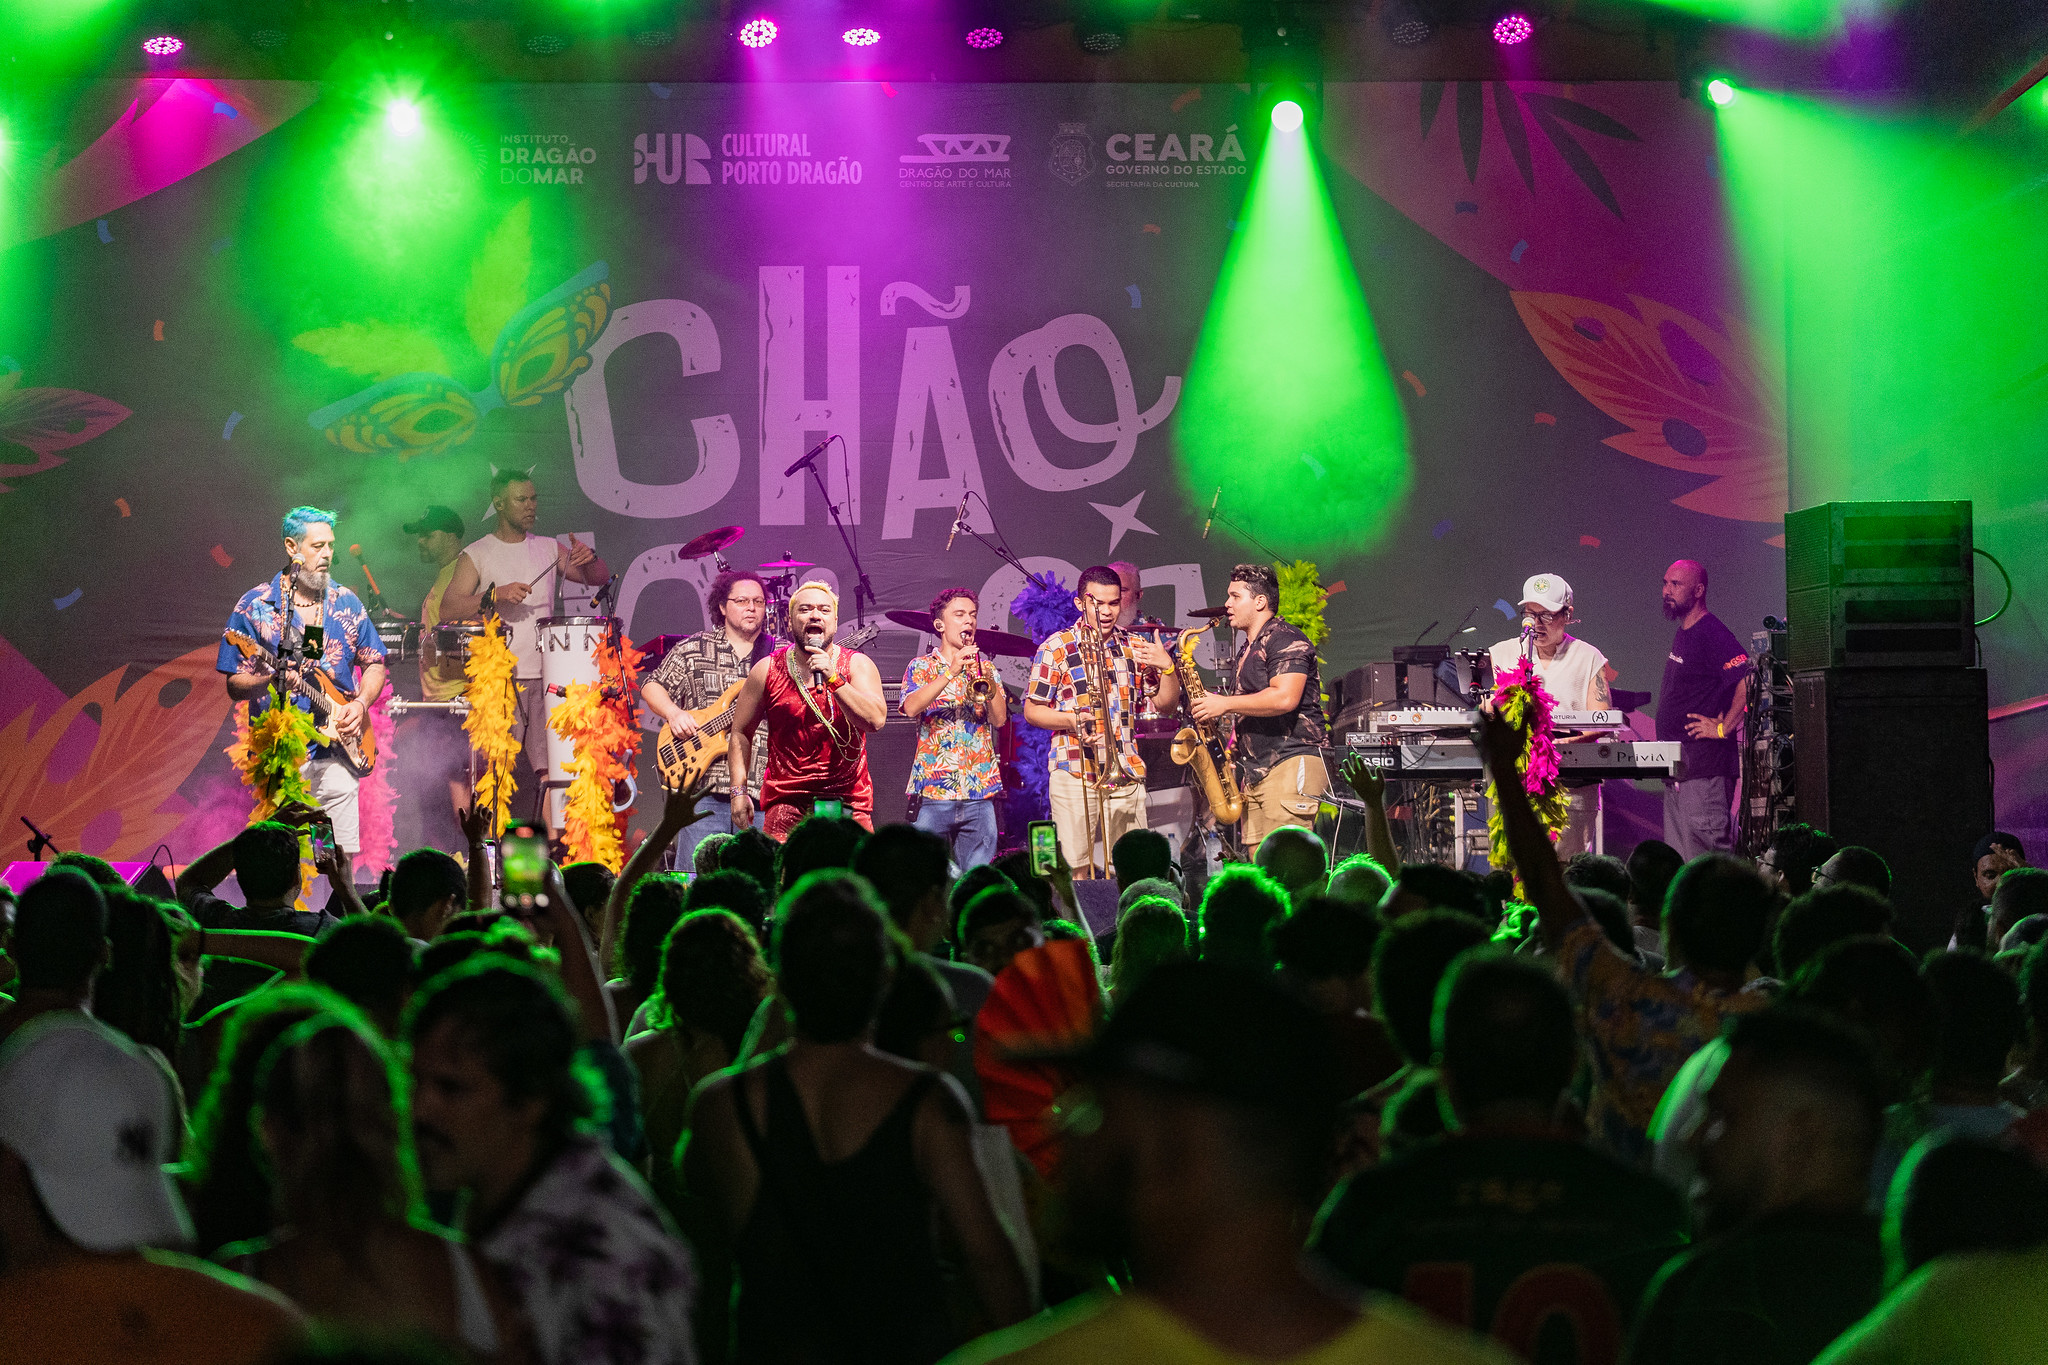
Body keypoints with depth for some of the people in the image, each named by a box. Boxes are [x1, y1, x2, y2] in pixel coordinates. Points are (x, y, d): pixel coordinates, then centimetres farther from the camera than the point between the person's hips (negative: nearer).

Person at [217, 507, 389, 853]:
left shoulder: (347, 603, 12)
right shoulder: (255, 606, 1)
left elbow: (375, 665, 20)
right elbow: (234, 686, 0)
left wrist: (360, 704, 1)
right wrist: (270, 681, -20)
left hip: (336, 756, 3)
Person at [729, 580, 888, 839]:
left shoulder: (857, 665, 3)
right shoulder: (768, 670, 4)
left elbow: (875, 720, -13)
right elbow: (741, 732, 11)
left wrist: (833, 678, -21)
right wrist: (739, 790, 3)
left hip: (848, 798, 0)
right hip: (786, 801, 0)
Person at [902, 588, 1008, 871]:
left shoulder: (985, 667, 15)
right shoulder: (922, 667, 8)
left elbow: (1000, 719, 3)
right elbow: (911, 708, -12)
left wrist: (986, 680, -13)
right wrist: (951, 672, -19)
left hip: (980, 791, 2)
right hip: (933, 789, -2)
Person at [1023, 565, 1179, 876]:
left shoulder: (1135, 647, 12)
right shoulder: (1056, 648, 0)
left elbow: (1164, 702, 15)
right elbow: (1031, 710, 2)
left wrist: (1167, 667, -4)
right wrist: (1072, 720, -15)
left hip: (1126, 776, 4)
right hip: (1075, 776, -4)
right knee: (1076, 871, -6)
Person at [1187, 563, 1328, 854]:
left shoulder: (1286, 641, -7)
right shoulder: (1246, 652, 23)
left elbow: (1285, 698, -22)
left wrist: (1225, 704, -14)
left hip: (1291, 764, -10)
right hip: (1255, 772, 10)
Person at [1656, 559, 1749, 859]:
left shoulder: (1711, 634, -13)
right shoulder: (1682, 634, 18)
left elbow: (1749, 681, -25)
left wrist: (1723, 728, -19)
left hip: (1705, 767, -10)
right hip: (1678, 767, 10)